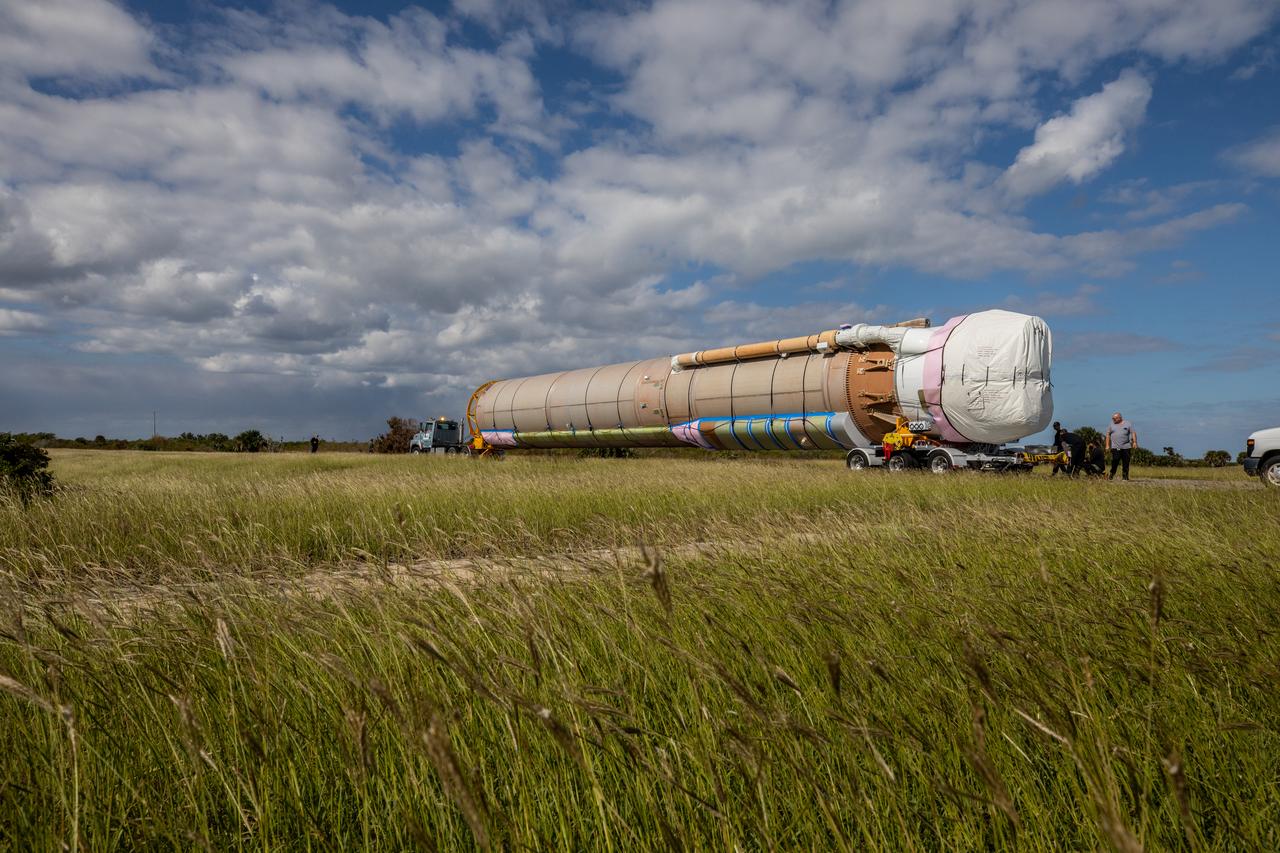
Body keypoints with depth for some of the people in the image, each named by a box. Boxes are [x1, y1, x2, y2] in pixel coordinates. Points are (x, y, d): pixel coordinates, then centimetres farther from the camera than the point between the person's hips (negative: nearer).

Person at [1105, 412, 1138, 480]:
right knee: (1114, 462, -9)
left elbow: (1133, 433, 3)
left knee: (1126, 463, 2)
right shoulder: (1112, 424, 9)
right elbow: (1108, 435, 10)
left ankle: (1125, 476, 10)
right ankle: (1111, 476, -2)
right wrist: (1107, 445, 4)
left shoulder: (1127, 424, 6)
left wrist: (1135, 442, -10)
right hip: (1115, 447, 0)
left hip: (1126, 447, 0)